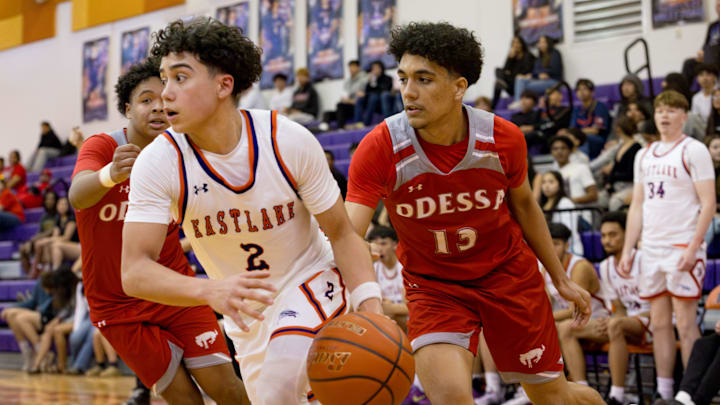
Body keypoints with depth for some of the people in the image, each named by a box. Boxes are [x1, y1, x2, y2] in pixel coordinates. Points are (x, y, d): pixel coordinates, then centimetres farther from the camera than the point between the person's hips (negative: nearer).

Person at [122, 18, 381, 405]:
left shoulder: (289, 141, -21)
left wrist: (372, 311, -27)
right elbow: (134, 272, -27)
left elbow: (342, 235, -11)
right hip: (246, 314, 3)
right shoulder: (156, 163, -20)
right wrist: (210, 290, -46)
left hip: (311, 281, -3)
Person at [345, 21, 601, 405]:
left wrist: (561, 279, 11)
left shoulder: (502, 138, -17)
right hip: (432, 285, -1)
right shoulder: (380, 148, -24)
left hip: (508, 273, 2)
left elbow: (523, 205, 3)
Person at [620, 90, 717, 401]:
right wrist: (627, 250, 10)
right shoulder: (644, 155, 16)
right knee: (659, 322, 8)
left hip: (682, 247, -6)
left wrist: (693, 248, -18)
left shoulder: (694, 151, -4)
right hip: (651, 248, 6)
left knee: (685, 323, -5)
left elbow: (708, 203, -10)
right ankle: (663, 394, 13)